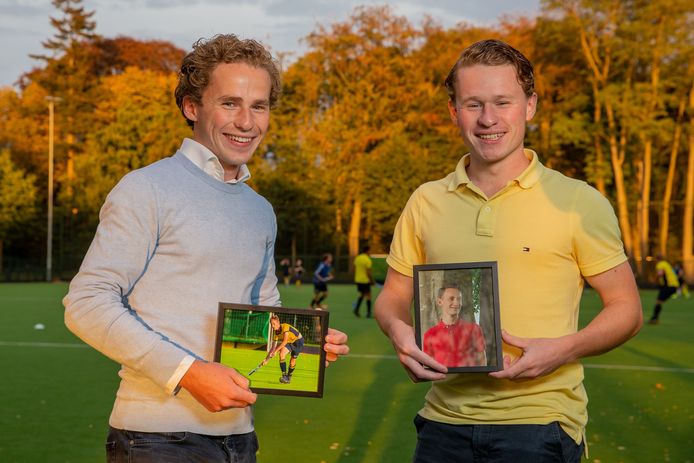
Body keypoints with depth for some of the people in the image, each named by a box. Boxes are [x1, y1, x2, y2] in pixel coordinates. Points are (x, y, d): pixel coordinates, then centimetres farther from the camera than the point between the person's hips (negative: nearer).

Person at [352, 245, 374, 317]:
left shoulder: (357, 258, 5)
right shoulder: (367, 260, -15)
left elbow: (354, 269, 10)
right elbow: (368, 272, -17)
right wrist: (372, 280, -7)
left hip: (358, 280, 7)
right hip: (365, 280, -7)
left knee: (362, 294, 20)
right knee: (368, 295, 3)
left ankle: (356, 309, 4)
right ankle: (368, 313, 4)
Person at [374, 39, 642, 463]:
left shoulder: (578, 202, -3)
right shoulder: (426, 202, 6)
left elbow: (626, 309, 0)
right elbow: (393, 296, 14)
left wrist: (565, 348, -17)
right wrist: (399, 331, -9)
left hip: (538, 424, -3)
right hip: (445, 419, 3)